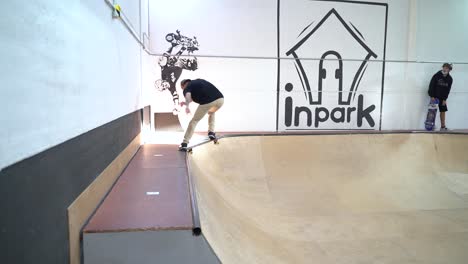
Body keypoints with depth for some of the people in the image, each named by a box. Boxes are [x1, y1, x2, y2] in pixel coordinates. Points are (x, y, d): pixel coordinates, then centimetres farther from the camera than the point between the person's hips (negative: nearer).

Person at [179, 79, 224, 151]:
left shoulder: (187, 88, 12)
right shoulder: (198, 81, 33)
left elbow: (188, 95, -12)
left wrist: (187, 106, -23)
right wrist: (186, 102, 42)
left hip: (207, 102, -6)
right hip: (220, 99, 6)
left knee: (194, 121, 12)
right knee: (211, 112, 38)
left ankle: (184, 144, 10)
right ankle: (211, 132, 28)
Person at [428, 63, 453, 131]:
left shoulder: (450, 79, -1)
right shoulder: (436, 75, -11)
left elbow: (448, 90, 0)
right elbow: (431, 86, -12)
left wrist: (444, 99, -7)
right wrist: (432, 96, -17)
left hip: (442, 97, 4)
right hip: (434, 96, -4)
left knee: (443, 111, 4)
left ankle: (443, 126, 9)